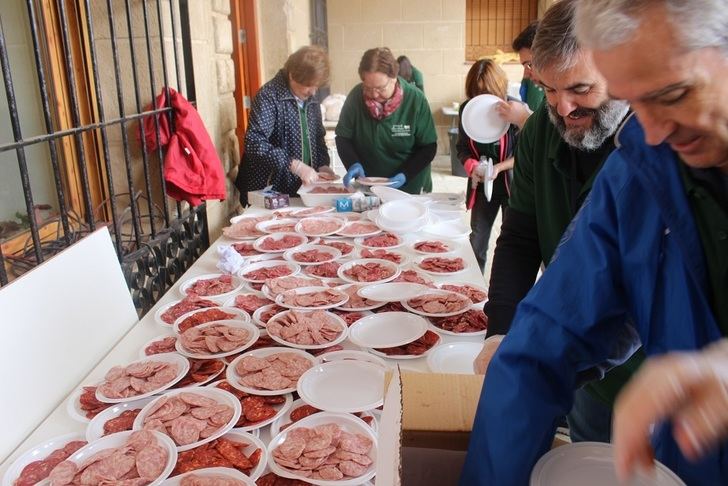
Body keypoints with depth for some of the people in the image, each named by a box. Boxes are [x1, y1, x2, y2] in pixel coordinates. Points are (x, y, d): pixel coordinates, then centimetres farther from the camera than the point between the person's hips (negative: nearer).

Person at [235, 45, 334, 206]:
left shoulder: (311, 99, 8)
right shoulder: (269, 96, -15)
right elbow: (254, 143, -26)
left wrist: (322, 165, 0)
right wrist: (295, 165, -31)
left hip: (303, 191, 7)